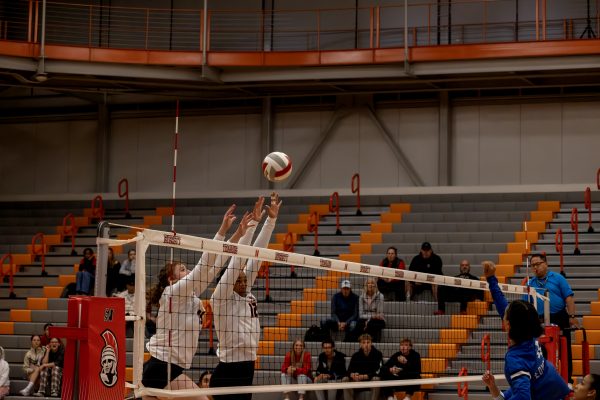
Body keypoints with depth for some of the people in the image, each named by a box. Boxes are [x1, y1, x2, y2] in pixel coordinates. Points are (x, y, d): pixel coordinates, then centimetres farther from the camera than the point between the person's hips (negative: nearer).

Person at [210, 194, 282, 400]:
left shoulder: (246, 296, 11)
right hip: (227, 374, -8)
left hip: (247, 370, 8)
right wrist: (252, 223, -17)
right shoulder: (221, 298, -7)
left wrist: (272, 219, 6)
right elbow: (237, 258, -14)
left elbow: (256, 254, 8)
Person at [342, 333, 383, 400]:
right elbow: (349, 371, -3)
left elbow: (377, 372, -18)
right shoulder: (356, 355, 2)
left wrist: (363, 376, -28)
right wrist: (353, 375, -27)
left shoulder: (378, 354, -10)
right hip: (359, 382, 4)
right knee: (345, 380, -18)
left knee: (376, 379, -36)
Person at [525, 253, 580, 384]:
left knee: (565, 351, 2)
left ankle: (567, 379, 11)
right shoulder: (530, 283, 10)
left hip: (560, 319, -2)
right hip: (540, 321, 2)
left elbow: (569, 298, -4)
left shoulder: (557, 278, 1)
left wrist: (572, 316, -13)